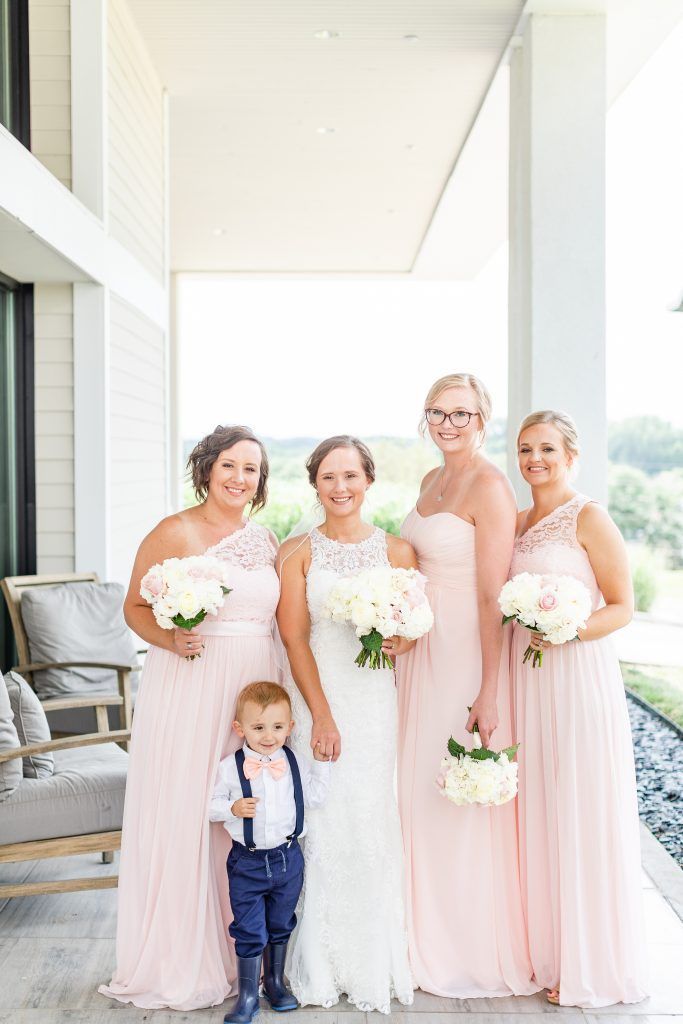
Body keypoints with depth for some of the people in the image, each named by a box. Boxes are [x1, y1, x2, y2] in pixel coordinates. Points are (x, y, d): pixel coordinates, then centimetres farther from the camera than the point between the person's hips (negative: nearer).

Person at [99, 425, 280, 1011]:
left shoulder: (268, 542, 12)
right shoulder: (174, 533, -4)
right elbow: (136, 606, -2)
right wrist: (170, 638, -19)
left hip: (253, 689, 5)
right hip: (187, 690, -4)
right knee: (182, 815, -1)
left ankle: (240, 950, 23)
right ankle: (177, 960, 14)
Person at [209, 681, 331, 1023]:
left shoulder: (293, 763, -3)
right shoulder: (230, 767, -11)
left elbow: (315, 797, -1)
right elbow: (211, 804, -5)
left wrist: (320, 761, -7)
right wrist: (233, 808, -24)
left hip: (288, 857, 3)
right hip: (247, 861, -3)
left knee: (281, 925, 18)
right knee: (249, 931, 2)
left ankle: (275, 982, 37)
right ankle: (247, 995, 17)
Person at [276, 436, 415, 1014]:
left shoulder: (397, 551, 6)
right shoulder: (297, 552, 3)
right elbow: (294, 637, -3)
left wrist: (399, 643, -15)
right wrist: (321, 714, -10)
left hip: (375, 698, 1)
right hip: (313, 695, -1)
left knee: (370, 820, -1)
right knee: (322, 823, -2)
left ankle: (374, 961, 14)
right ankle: (322, 966, 10)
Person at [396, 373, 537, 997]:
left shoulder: (489, 486, -14)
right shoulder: (434, 480, 12)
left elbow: (493, 596, -18)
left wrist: (488, 693, -20)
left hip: (468, 653, -8)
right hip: (423, 649, 8)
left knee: (464, 801, 2)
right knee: (422, 794, 14)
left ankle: (479, 951, 20)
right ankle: (435, 939, 30)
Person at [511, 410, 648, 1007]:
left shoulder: (588, 518, -7)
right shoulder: (516, 522, 12)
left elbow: (622, 607, -8)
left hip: (578, 673, -6)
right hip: (525, 675, 6)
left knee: (583, 816, 1)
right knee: (536, 815, 11)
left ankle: (592, 966, 16)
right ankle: (544, 951, 25)